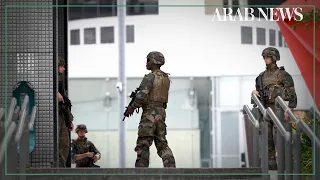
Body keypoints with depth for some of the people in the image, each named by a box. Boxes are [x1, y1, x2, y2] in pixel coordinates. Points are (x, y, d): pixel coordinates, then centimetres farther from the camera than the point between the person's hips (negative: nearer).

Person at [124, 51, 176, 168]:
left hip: (150, 113, -8)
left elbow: (142, 96, -22)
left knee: (143, 145, -2)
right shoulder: (166, 78, 14)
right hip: (161, 113, 8)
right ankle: (171, 168, -2)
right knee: (162, 144, 9)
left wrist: (132, 108, -9)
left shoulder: (149, 77, -13)